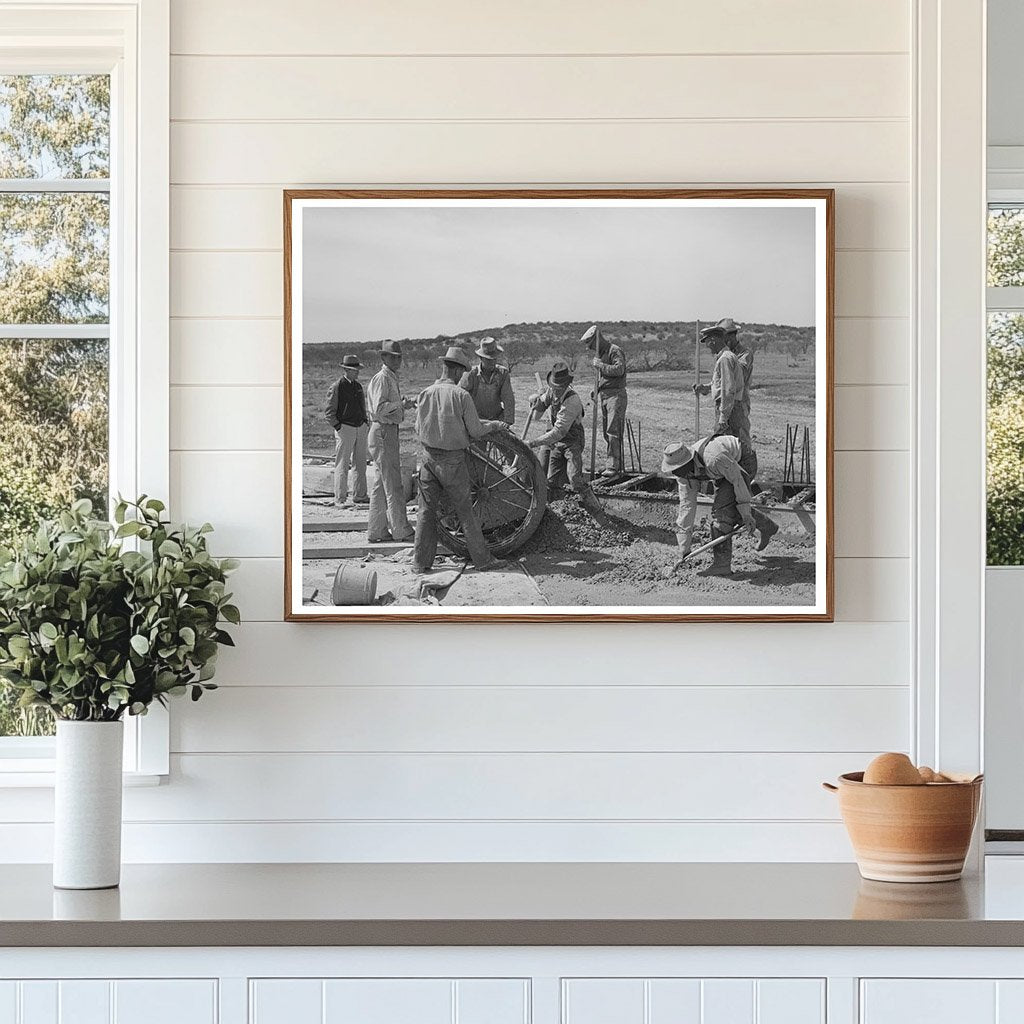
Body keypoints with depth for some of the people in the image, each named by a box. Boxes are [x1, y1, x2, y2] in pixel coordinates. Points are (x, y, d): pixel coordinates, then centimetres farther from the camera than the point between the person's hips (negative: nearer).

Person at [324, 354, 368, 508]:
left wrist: (366, 423, 15)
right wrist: (338, 426, -14)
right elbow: (329, 411, -8)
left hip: (361, 428, 7)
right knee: (342, 465, -5)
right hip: (345, 428, -7)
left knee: (360, 464, 10)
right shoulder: (338, 386, -8)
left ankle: (360, 496, 19)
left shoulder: (358, 385, 13)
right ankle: (340, 499, -4)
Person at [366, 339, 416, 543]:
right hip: (383, 432, -11)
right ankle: (401, 530, -5)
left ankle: (376, 531, 15)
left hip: (389, 432, 11)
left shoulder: (392, 378, 18)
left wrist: (404, 405, 7)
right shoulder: (382, 379, -13)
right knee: (392, 483, -7)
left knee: (381, 484, 12)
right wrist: (401, 404, -21)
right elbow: (379, 408, -22)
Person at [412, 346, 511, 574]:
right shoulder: (461, 396, -13)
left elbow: (419, 430, 7)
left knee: (426, 510, 9)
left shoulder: (425, 393, 0)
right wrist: (494, 425, 10)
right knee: (465, 510, 5)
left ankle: (420, 562, 9)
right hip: (452, 461, -4)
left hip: (429, 457, 4)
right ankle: (482, 558, 13)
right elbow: (475, 431, -8)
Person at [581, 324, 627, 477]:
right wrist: (597, 393, 17)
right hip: (604, 396, 9)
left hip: (616, 395, -9)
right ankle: (611, 464, 12)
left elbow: (619, 370, -26)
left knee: (613, 431, -12)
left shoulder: (615, 351, -10)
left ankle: (614, 466, -14)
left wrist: (600, 365, -20)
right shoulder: (599, 354, 19)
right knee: (606, 432, 8)